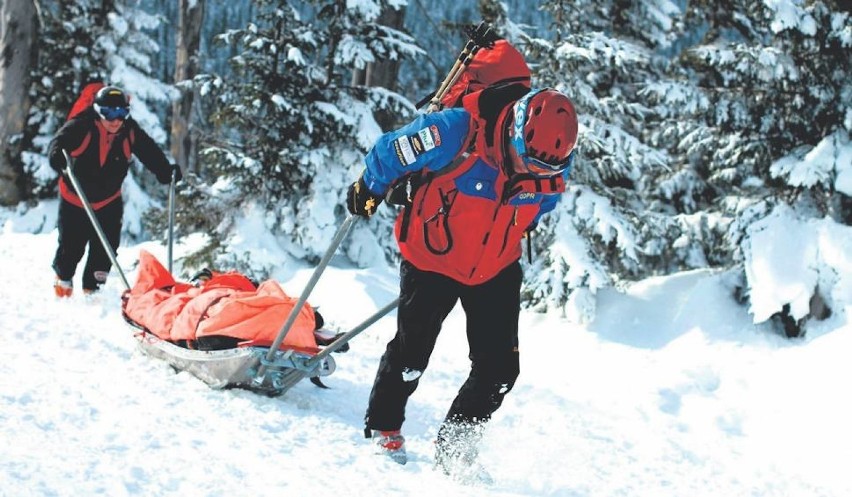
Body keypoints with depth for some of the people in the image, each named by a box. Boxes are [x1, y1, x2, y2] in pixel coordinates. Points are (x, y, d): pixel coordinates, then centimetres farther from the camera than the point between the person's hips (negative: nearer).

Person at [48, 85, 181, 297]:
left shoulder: (130, 133, -11)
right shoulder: (81, 127, -22)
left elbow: (150, 152, -5)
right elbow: (59, 142, -32)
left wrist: (165, 171, -19)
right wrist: (57, 157, -54)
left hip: (108, 202, 3)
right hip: (74, 200, -3)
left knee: (106, 247, 0)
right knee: (72, 247, 5)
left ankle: (93, 289, 18)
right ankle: (63, 279, 35)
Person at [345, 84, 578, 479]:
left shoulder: (555, 166, -17)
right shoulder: (456, 133, -33)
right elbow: (390, 152, -15)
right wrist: (369, 191, 2)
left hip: (496, 270, 4)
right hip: (431, 261, -3)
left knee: (499, 368, -2)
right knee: (411, 354, 7)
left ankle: (455, 448, 17)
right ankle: (382, 430, 33)